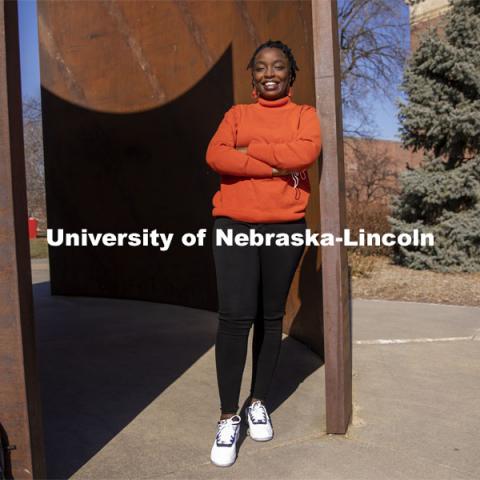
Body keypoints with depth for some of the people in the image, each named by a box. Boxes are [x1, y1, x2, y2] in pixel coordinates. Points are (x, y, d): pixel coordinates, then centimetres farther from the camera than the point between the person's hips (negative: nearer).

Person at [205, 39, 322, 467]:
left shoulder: (304, 115, 11)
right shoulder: (236, 114, 14)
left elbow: (306, 153, -11)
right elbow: (215, 156, -5)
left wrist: (248, 149, -7)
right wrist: (275, 166, -12)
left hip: (285, 227, 1)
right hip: (234, 225, 0)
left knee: (271, 317, 8)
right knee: (235, 316, -8)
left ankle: (259, 402, 25)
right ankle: (229, 416, 4)